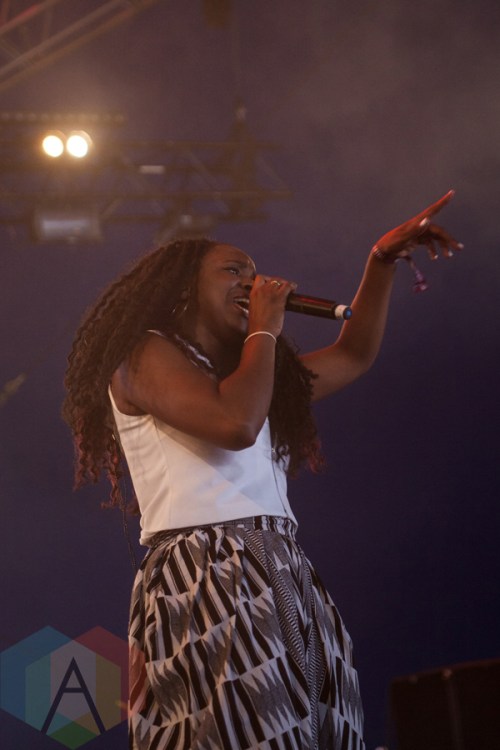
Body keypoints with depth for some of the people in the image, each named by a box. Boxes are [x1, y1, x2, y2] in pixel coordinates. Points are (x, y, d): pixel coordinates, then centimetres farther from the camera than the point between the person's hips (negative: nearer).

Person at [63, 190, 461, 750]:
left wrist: (383, 260, 32)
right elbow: (237, 424, -13)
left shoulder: (245, 371, 29)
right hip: (205, 577, -8)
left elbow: (353, 357, 38)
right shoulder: (147, 355, 4)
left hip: (285, 582, 8)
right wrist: (265, 329, 2)